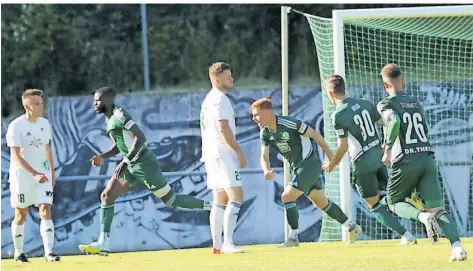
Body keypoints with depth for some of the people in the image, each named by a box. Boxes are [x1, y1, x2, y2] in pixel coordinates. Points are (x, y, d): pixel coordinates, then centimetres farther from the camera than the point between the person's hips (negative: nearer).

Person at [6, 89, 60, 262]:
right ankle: (18, 252, 24)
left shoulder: (44, 123, 4)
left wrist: (52, 174, 19)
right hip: (22, 174, -4)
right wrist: (34, 174, -31)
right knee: (21, 214, 8)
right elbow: (15, 156, -22)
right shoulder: (16, 126, -15)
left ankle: (49, 252, -18)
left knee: (46, 210, -10)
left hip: (42, 172, 4)